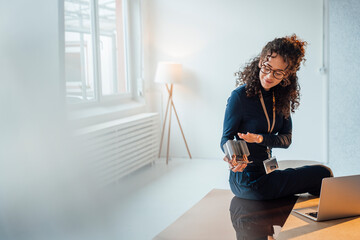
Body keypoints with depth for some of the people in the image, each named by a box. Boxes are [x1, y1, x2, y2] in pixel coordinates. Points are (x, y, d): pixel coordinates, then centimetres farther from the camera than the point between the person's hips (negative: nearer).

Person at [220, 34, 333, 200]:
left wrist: (260, 138, -21)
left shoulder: (281, 97, 4)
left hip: (267, 172, 7)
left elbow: (286, 139, 0)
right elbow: (226, 139, -12)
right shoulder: (240, 96, -16)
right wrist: (233, 157, -35)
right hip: (249, 180, -7)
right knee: (323, 174, -2)